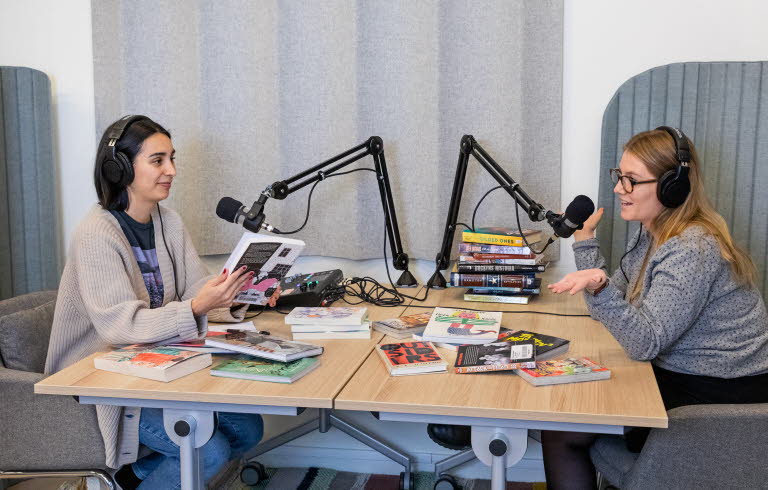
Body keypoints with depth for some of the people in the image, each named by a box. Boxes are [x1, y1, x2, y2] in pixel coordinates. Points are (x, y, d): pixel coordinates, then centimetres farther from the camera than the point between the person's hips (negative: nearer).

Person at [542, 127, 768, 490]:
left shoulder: (693, 249, -23)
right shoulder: (652, 234, 6)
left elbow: (644, 344, -27)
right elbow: (614, 308, 10)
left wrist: (601, 287, -41)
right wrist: (585, 241, 4)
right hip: (675, 378, 9)